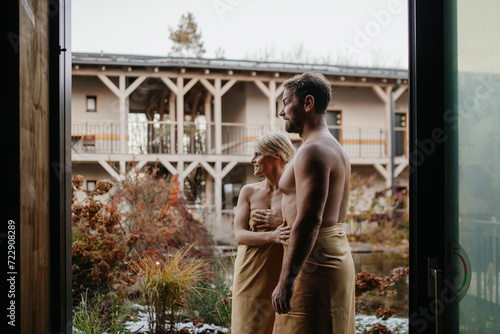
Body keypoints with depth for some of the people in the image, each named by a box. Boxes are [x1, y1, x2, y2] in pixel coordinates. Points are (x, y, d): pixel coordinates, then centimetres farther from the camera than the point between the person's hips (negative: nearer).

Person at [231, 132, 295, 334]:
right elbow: (239, 235, -5)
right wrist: (272, 236, -22)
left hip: (281, 276, -2)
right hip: (251, 275, 2)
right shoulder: (249, 192, 7)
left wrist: (280, 223, -15)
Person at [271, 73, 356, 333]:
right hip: (338, 252, 11)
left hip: (315, 260, -11)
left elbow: (309, 220, -24)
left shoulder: (312, 151, -15)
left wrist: (286, 279, -24)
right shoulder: (336, 150, 18)